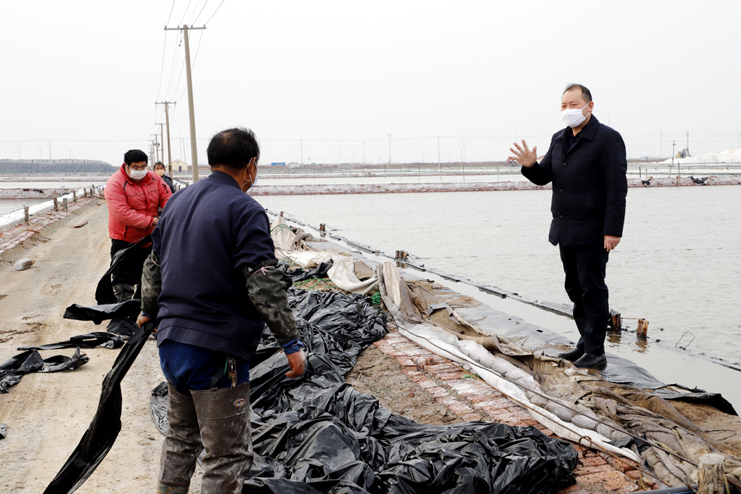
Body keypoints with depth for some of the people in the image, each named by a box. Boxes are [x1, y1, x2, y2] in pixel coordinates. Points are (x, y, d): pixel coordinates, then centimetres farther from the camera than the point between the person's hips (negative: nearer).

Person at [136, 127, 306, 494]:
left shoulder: (178, 201, 12)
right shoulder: (244, 210, -13)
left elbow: (154, 265, 21)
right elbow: (264, 283, -20)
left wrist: (149, 311, 37)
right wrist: (291, 342, -16)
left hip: (171, 341, 8)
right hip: (216, 353, -8)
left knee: (181, 439, 24)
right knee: (227, 455, 2)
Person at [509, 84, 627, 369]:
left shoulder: (607, 138, -9)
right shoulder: (559, 139, 15)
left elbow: (617, 189, -14)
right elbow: (544, 177, 16)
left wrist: (613, 231, -20)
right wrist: (530, 165, -7)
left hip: (591, 233, -8)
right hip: (564, 230, 8)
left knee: (592, 289, -3)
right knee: (575, 289, 13)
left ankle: (596, 352, 4)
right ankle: (586, 344, 23)